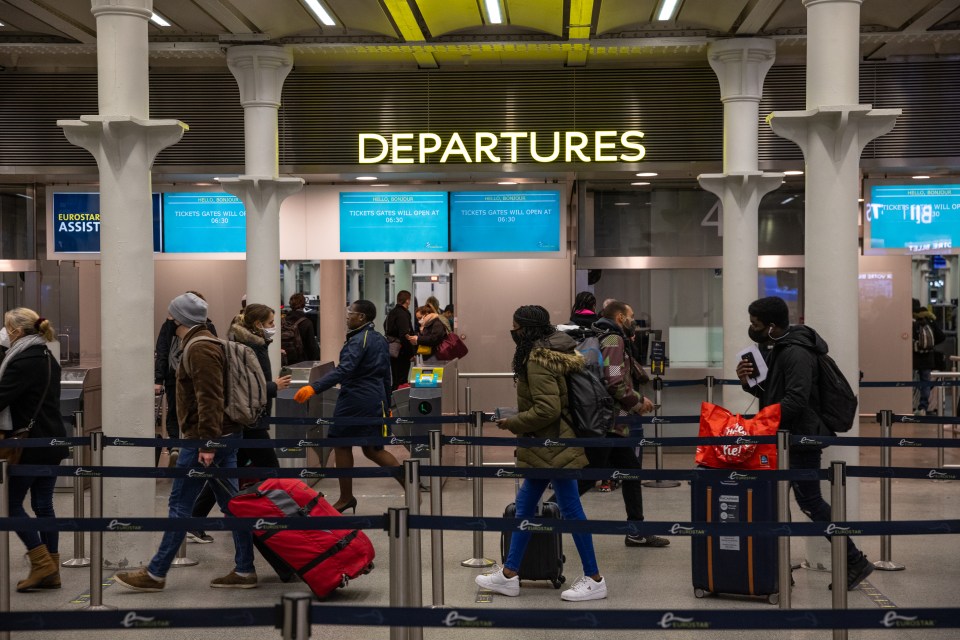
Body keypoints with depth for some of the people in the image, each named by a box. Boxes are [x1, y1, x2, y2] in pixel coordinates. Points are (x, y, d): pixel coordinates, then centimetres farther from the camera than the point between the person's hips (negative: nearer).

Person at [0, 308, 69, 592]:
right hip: (53, 441, 9)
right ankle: (51, 572, 12)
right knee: (43, 504, 10)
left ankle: (42, 561, -2)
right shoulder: (49, 359, 13)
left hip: (29, 444, -9)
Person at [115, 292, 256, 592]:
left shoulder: (199, 349, -14)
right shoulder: (207, 344, 19)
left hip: (205, 439, -10)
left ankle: (156, 573, 6)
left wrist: (207, 443, -25)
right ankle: (244, 570, 11)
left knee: (180, 505, -2)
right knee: (231, 502, 9)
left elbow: (209, 399, -23)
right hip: (224, 436, 10)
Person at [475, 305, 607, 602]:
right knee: (524, 505, 14)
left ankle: (594, 580, 8)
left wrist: (511, 423, -12)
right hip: (548, 446, 11)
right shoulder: (555, 351, 10)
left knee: (570, 509, -2)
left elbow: (547, 410, -25)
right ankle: (509, 574, 22)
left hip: (552, 445, -11)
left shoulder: (537, 360, -19)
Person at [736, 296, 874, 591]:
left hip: (802, 437, -10)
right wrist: (748, 381, -3)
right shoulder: (771, 348, 11)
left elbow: (796, 400, -28)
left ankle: (854, 561, 4)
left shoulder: (796, 353, -20)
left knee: (809, 500, -6)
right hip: (786, 436, 10)